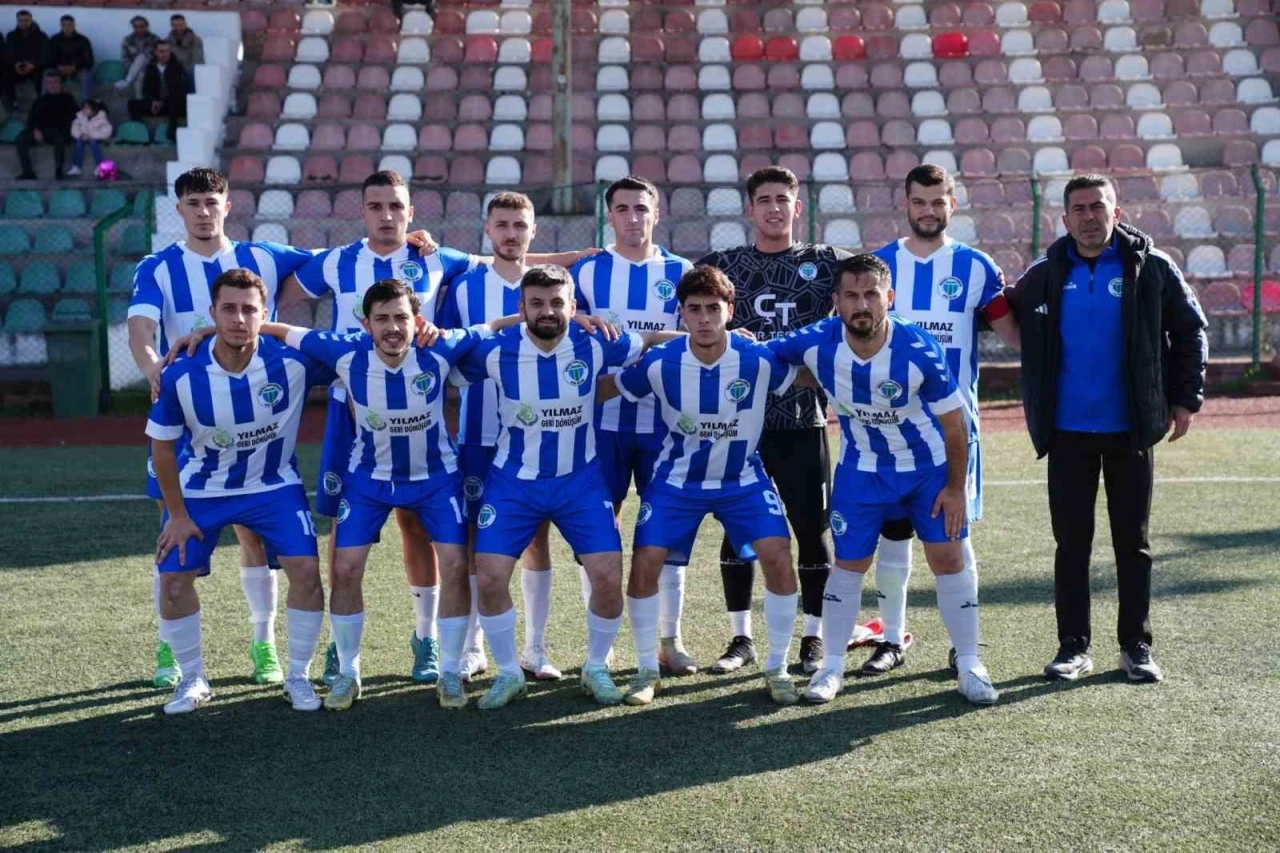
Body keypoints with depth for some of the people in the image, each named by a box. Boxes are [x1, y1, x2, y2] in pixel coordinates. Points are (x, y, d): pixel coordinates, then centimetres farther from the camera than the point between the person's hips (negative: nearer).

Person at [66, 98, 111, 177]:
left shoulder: (101, 118, -22)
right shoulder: (80, 116, -11)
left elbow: (106, 131, -31)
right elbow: (74, 129, -8)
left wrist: (90, 135, -34)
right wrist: (80, 135, -30)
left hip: (97, 138, -3)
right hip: (85, 137, 3)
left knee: (93, 142, -34)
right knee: (79, 141, -27)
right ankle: (76, 167, -22)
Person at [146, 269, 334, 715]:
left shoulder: (292, 362, -24)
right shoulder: (182, 376, -23)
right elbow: (162, 446, -9)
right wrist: (177, 514, -5)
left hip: (274, 485, 0)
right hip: (201, 489, 0)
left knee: (306, 569, -13)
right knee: (173, 580, -3)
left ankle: (298, 678, 8)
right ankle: (193, 680, 20)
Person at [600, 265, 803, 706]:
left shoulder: (760, 360, -21)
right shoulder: (659, 363, -20)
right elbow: (602, 388, -5)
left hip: (744, 479, 0)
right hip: (676, 480, 0)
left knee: (779, 560, -14)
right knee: (644, 565, -9)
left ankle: (777, 668, 5)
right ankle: (647, 669, 11)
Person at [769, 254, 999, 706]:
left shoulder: (920, 351, -28)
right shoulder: (817, 344, -23)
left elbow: (953, 423, -15)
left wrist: (955, 487, -10)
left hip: (928, 466, -1)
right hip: (861, 469, 1)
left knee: (948, 557, -2)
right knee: (848, 563, 3)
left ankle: (969, 666, 11)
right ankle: (832, 667, 17)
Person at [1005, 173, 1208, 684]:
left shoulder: (1151, 268, -4)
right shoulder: (1044, 276, 1)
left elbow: (1190, 331, 4)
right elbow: (1012, 323, 14)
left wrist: (1185, 397, 0)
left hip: (1130, 431, -1)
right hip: (1068, 432, 1)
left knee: (1132, 542, 7)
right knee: (1071, 542, 6)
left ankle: (1136, 646, 16)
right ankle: (1074, 646, 14)